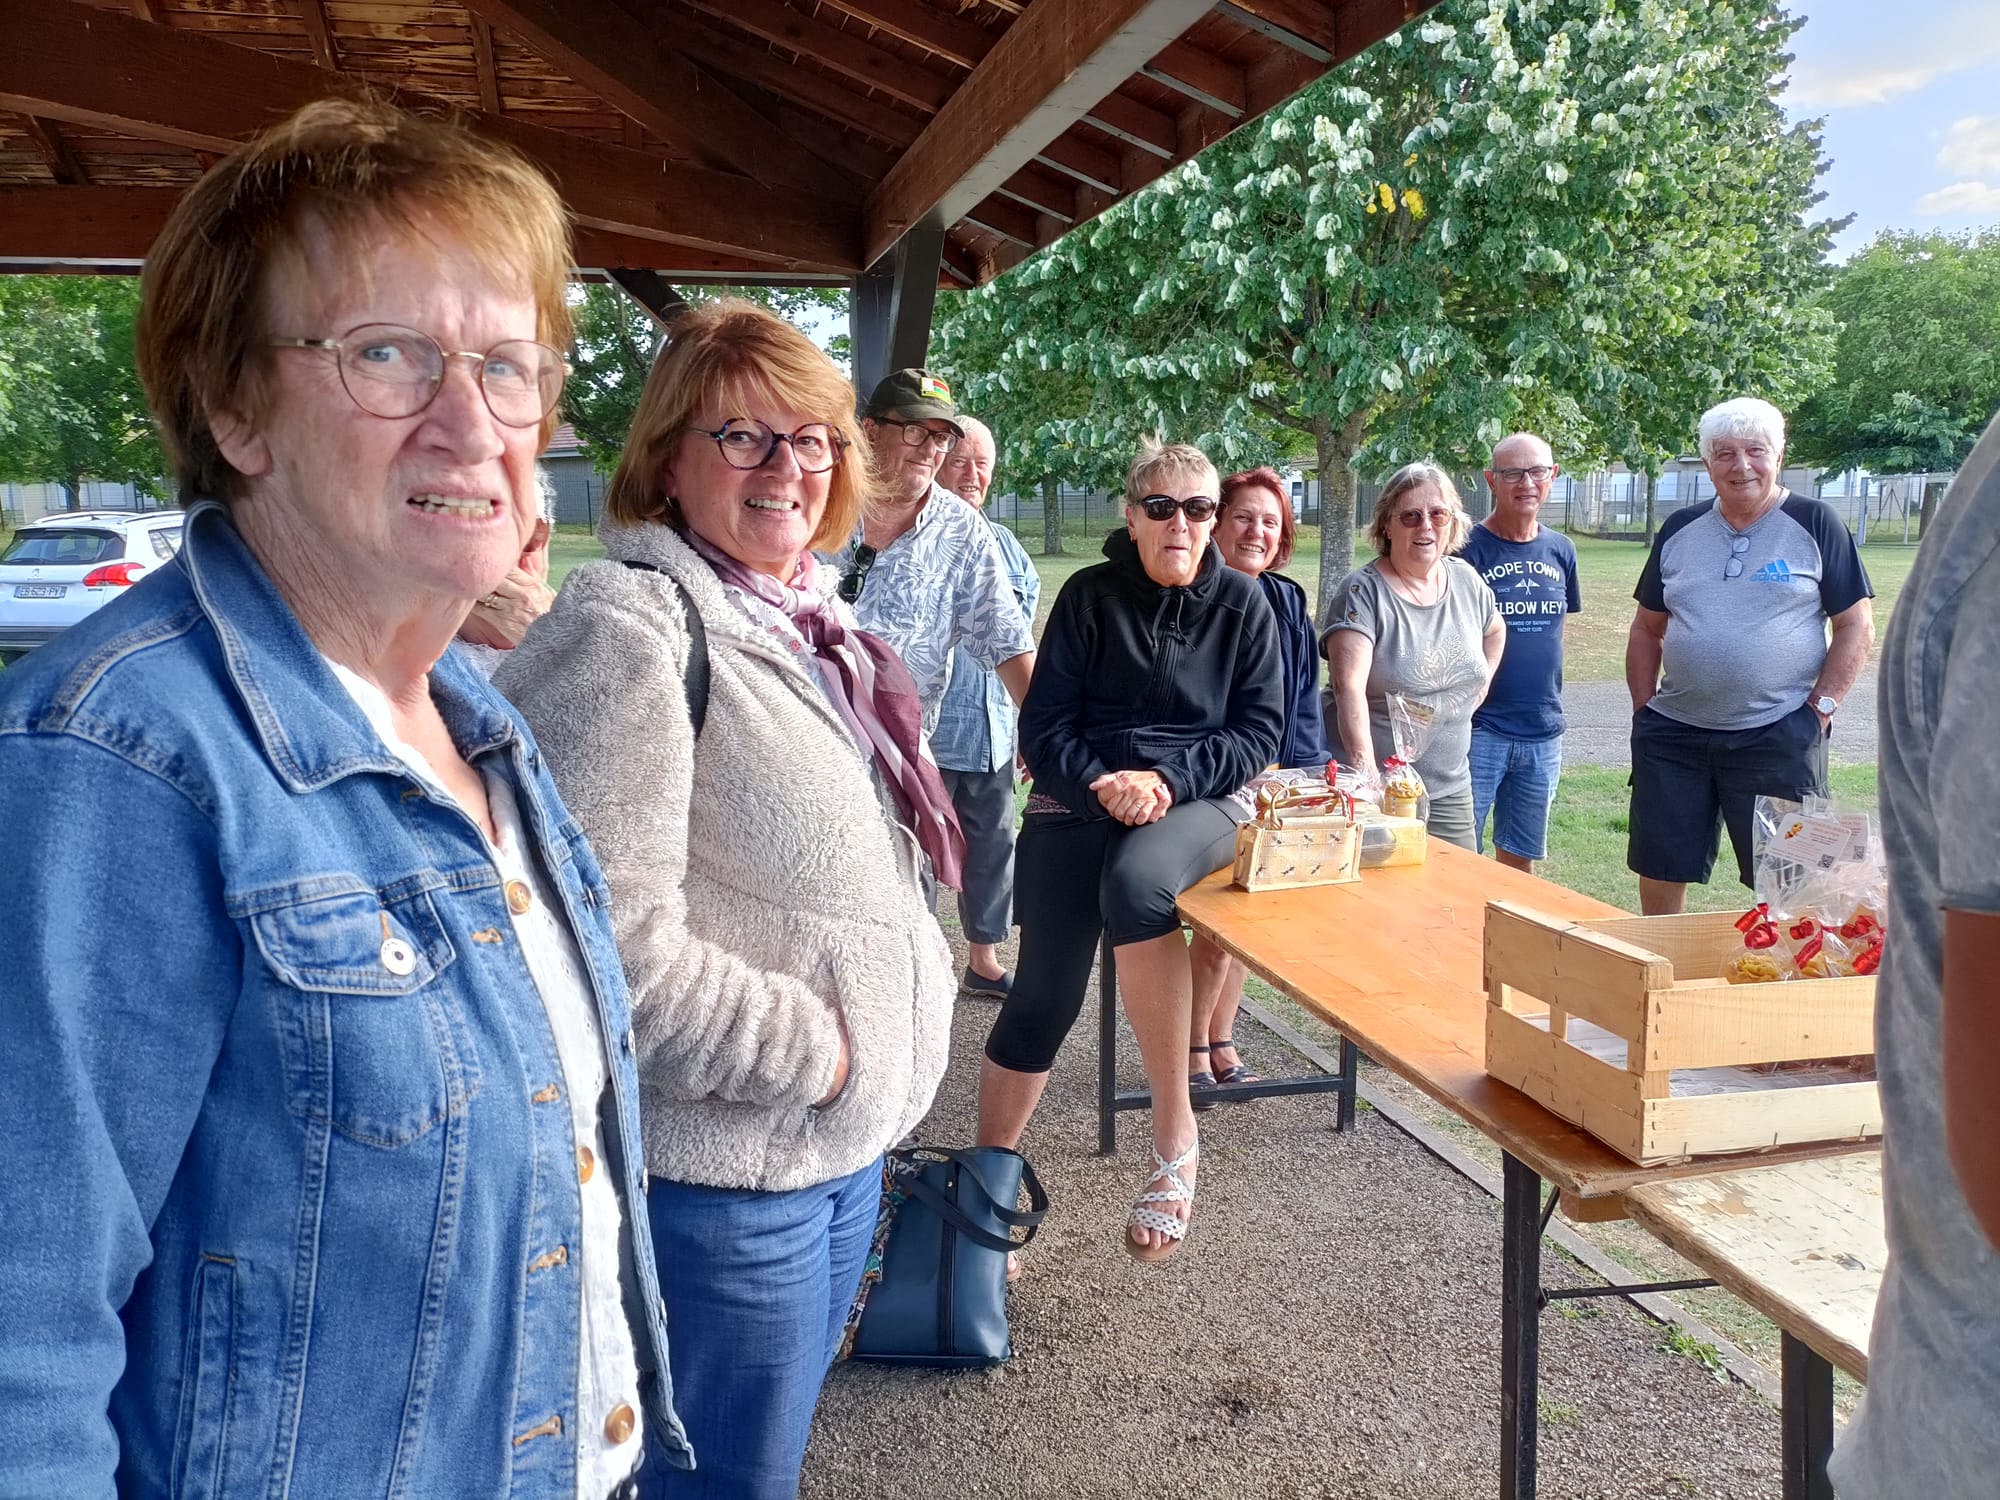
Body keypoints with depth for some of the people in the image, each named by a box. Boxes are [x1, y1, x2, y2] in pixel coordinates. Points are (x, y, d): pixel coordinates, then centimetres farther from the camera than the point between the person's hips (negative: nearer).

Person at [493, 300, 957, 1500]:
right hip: (719, 1169, -8)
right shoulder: (630, 626, -19)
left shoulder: (807, 621, 9)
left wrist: (891, 1038, 9)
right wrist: (808, 1051, -18)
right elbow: (606, 938, -28)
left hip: (847, 1142, 8)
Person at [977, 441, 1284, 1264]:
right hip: (1079, 798, 1)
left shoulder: (1242, 602, 6)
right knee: (1043, 997, -10)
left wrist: (1167, 778, -12)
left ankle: (1174, 1135, -24)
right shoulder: (1089, 595, 5)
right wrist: (1100, 784, -16)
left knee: (1136, 882, -36)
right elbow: (1044, 725, 3)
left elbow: (1259, 729, 3)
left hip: (1197, 802, -1)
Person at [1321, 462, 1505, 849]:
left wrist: (1480, 684, 13)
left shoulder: (1466, 579, 6)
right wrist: (1366, 772, -33)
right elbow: (1348, 687, -23)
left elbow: (1495, 630, 29)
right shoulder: (1363, 591, -11)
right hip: (1375, 788, -5)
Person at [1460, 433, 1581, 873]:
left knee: (1520, 860, 14)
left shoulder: (1560, 550, 7)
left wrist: (1551, 712, 15)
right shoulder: (1468, 548, -8)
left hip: (1543, 733, 5)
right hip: (1479, 731, -5)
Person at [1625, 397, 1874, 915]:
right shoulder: (1680, 530, 9)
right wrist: (1644, 708, 7)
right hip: (1673, 735, 4)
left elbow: (1857, 627, 0)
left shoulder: (1814, 524, -1)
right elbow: (1647, 628, 16)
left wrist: (1819, 709, -8)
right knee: (1659, 874, 9)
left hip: (1779, 738, -3)